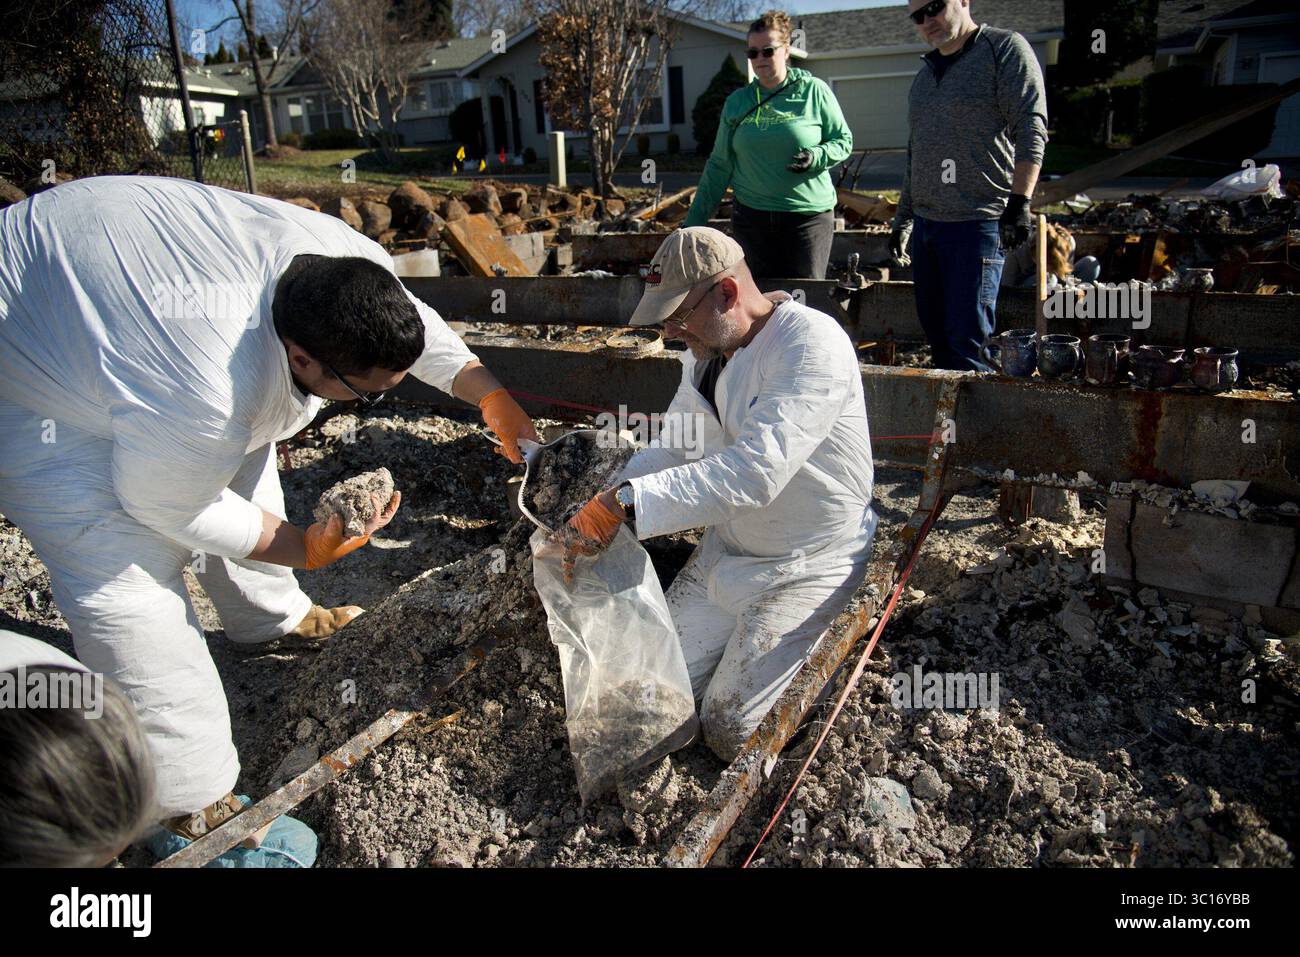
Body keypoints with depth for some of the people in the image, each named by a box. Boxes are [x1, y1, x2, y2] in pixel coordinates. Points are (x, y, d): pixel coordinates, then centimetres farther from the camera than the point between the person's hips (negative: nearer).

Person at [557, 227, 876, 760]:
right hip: (729, 545, 7)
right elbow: (671, 447, 3)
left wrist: (624, 504, -44)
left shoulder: (812, 345, -27)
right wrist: (596, 516, -13)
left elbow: (754, 471, -39)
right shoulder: (707, 348, -2)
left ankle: (820, 633, 19)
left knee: (727, 732, -3)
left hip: (808, 565, -7)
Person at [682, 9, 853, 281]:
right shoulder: (736, 102, 7)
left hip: (809, 215, -2)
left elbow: (843, 140, 6)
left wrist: (816, 156, -16)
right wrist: (694, 221, 6)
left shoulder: (814, 91, 0)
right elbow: (719, 165, 10)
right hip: (751, 216, 2)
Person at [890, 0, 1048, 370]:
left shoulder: (1005, 49, -2)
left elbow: (1031, 130, -11)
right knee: (936, 336, 9)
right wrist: (903, 217, 25)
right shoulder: (925, 75, 20)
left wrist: (1019, 203, -21)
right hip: (926, 224, 7)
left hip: (978, 222, -7)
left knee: (967, 337, -10)